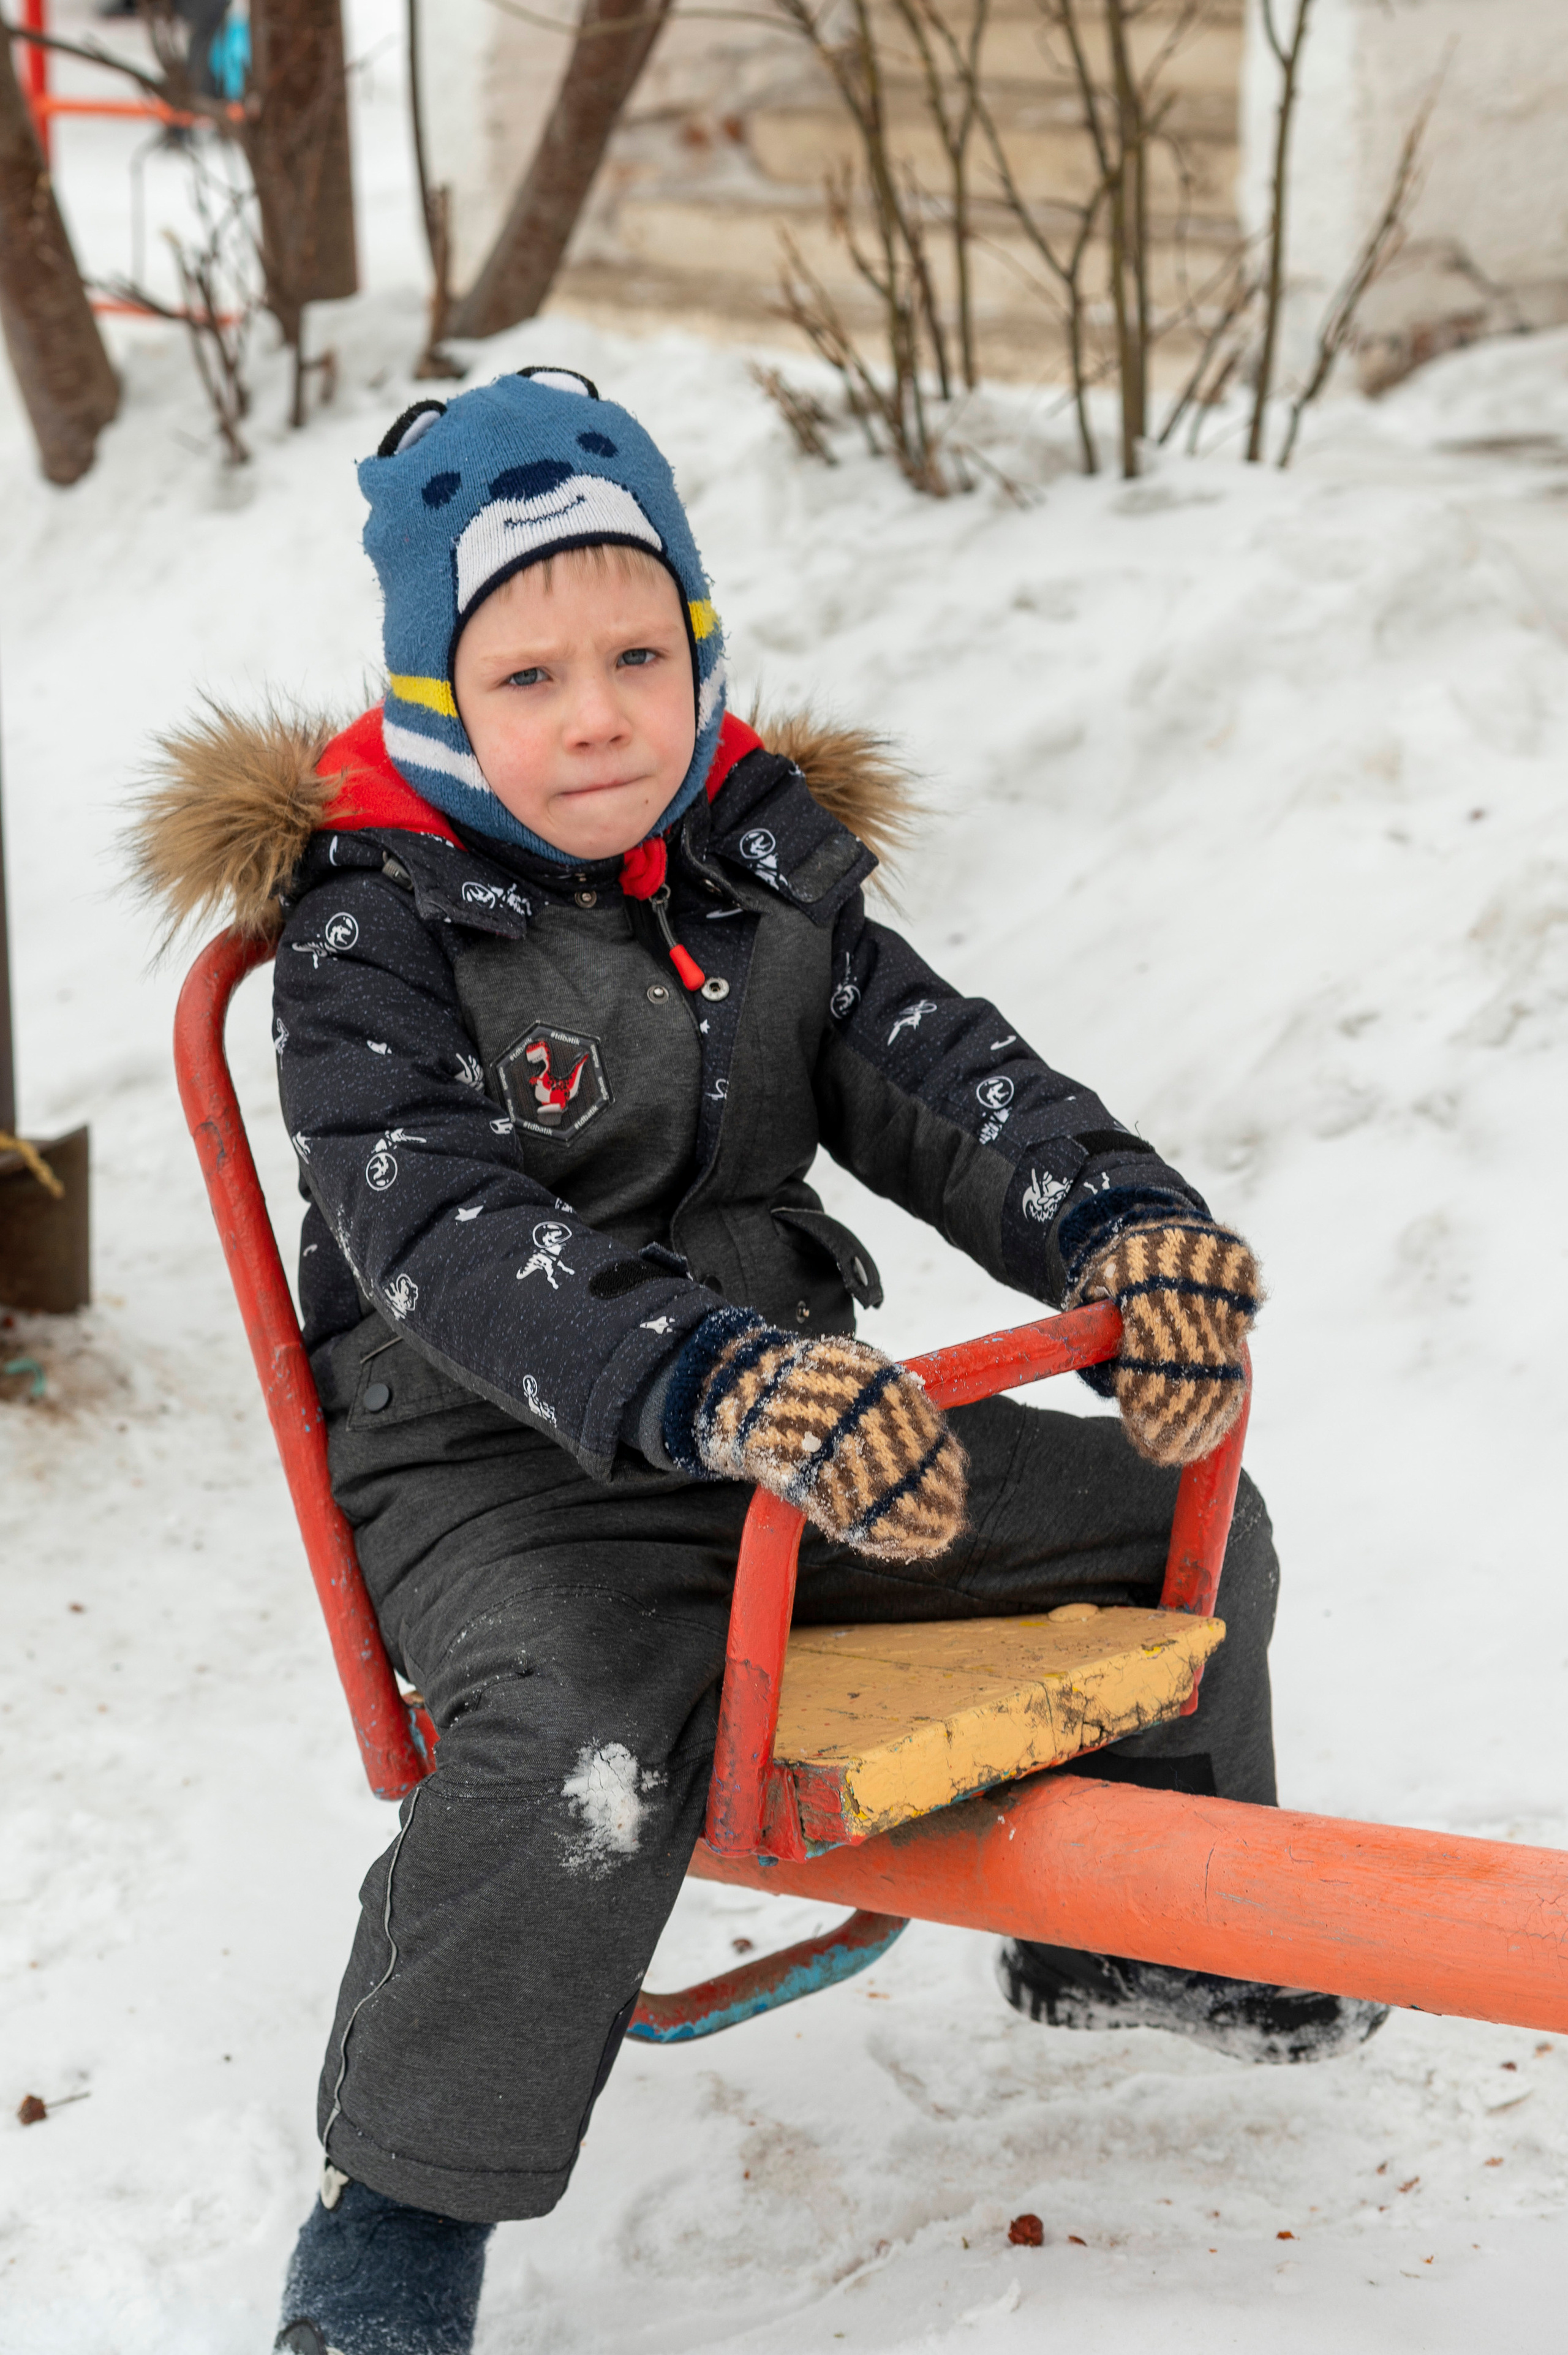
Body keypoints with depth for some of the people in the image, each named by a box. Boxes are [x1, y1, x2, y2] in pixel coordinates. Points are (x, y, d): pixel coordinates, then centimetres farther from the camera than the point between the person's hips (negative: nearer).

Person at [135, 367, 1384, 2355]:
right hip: (489, 1467, -7)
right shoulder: (376, 937, -14)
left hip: (792, 1416, 7)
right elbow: (451, 1243, -29)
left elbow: (942, 1081, -1)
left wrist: (1128, 1227, -24)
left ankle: (1128, 1924, 31)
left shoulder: (767, 878, 6)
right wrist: (722, 1385, -45)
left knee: (1185, 1520, 7)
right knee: (593, 1740, -38)